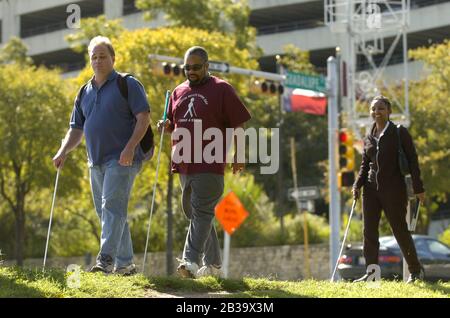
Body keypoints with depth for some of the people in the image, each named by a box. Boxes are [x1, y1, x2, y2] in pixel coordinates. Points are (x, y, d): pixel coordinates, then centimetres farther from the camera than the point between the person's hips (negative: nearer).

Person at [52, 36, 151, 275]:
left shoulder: (127, 84, -1)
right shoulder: (85, 93, 17)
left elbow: (144, 117, -9)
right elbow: (76, 129, 20)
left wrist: (130, 147, -20)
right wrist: (63, 152, 4)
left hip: (121, 159, -7)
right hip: (96, 162, 7)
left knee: (112, 207, -18)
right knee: (105, 212, 8)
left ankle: (106, 259, -25)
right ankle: (125, 263, 14)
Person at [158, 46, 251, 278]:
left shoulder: (221, 90, -1)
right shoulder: (178, 92, 17)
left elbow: (238, 126, -2)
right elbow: (175, 126, 27)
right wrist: (166, 127, 5)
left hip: (210, 164, -7)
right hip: (185, 164, 7)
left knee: (201, 212, -14)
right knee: (194, 214, 10)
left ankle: (192, 261, -23)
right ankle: (213, 264, 18)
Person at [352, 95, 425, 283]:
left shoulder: (400, 133, -2)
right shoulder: (368, 138, 12)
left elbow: (412, 161, -4)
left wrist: (418, 188, -9)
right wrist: (357, 185, 2)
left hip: (394, 189, -5)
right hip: (371, 189, 5)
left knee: (400, 230, -1)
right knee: (369, 232, 0)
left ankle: (415, 271, 13)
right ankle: (371, 272, 4)